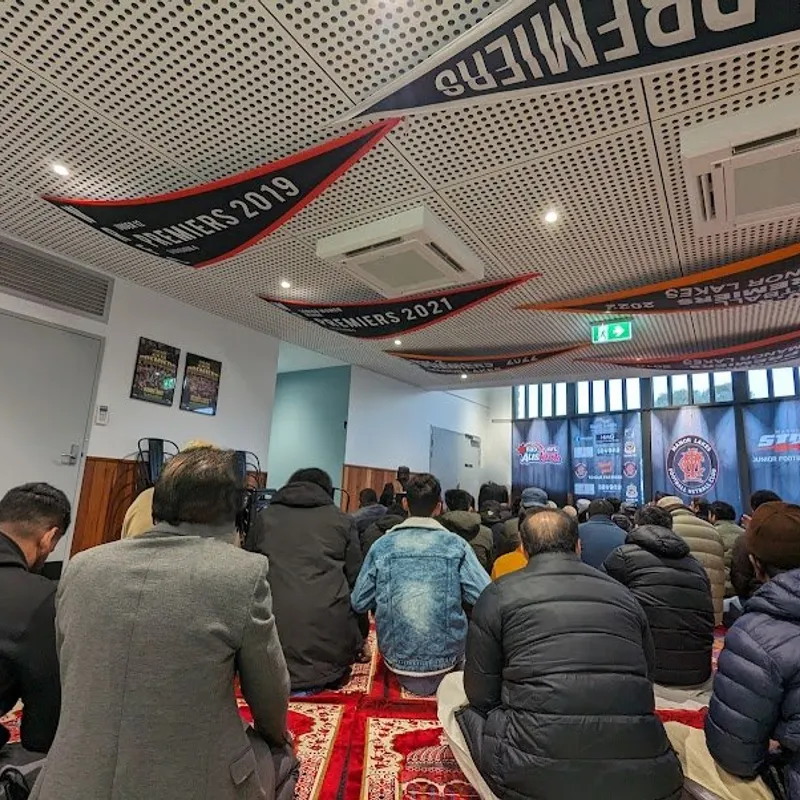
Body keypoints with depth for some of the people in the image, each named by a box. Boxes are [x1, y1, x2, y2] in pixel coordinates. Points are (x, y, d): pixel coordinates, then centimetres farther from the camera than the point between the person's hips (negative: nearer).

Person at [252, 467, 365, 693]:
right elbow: (355, 579, 12)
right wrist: (360, 641, 24)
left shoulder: (265, 516, 17)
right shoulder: (342, 520, 12)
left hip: (274, 628, 3)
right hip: (330, 634, -2)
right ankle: (322, 677, 6)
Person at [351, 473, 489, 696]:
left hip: (395, 658, 2)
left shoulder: (382, 546, -7)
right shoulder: (456, 545, -10)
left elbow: (358, 603, -2)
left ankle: (406, 676, 17)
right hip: (446, 659, -2)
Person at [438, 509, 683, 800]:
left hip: (535, 775, -5)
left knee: (451, 688, 18)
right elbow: (646, 675, 20)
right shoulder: (625, 595, 11)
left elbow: (481, 696, 3)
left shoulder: (498, 595, 0)